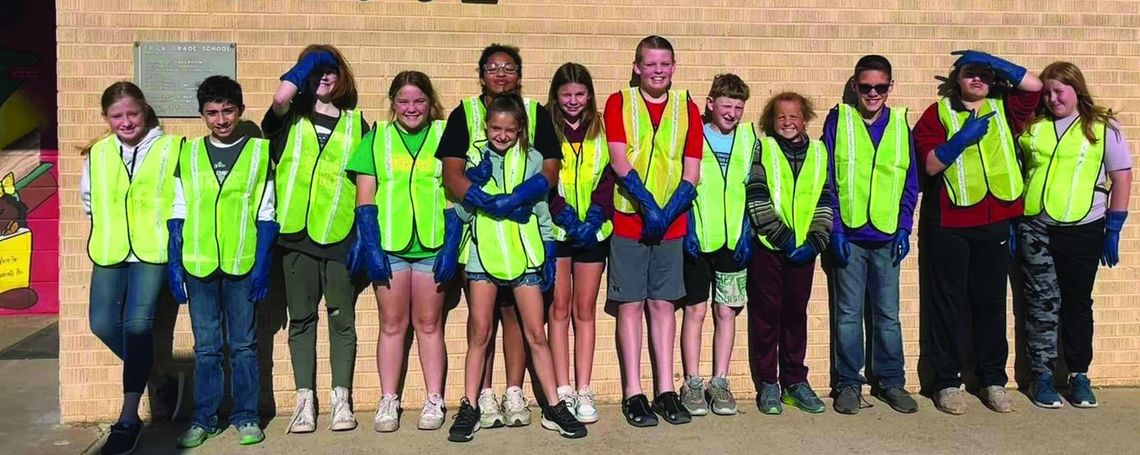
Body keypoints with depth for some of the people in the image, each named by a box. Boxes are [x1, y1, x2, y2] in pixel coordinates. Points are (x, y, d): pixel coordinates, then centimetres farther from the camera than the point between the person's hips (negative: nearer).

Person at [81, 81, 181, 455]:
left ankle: (128, 419, -7)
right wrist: (108, 226, 13)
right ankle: (149, 375, 25)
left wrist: (153, 224, -3)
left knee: (138, 323, -13)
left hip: (152, 251, -5)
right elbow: (88, 199, 22)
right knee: (102, 323, -1)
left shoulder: (171, 148, -4)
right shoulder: (97, 153, 10)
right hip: (110, 251, 5)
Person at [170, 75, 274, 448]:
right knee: (205, 347, 9)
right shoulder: (188, 154, 8)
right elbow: (177, 215, 10)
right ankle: (204, 419, 18)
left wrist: (262, 264, -5)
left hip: (243, 265, -2)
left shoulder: (260, 152, 3)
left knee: (243, 345, 6)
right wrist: (174, 264, 4)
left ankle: (246, 416, 16)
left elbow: (267, 216, 2)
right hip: (198, 265, 2)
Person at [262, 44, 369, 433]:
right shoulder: (290, 118, 10)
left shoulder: (356, 122, 12)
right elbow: (281, 98, -15)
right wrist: (309, 61, -2)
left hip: (341, 234, 0)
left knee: (342, 317, 5)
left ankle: (341, 399, 13)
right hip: (297, 232, 0)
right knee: (301, 318, 5)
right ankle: (305, 400, 12)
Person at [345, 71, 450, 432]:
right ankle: (388, 402, 14)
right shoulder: (376, 138, 8)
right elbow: (365, 199, 4)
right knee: (392, 324, 7)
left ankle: (434, 401, 14)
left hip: (432, 245, 0)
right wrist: (370, 247, -5)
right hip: (387, 245, 1)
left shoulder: (445, 136, 6)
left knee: (429, 324, 7)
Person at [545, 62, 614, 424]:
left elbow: (608, 178, 2)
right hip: (554, 229, -2)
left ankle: (583, 391, 8)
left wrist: (595, 216, -13)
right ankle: (563, 391, 4)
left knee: (584, 310, 4)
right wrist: (566, 216, -16)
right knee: (559, 308, 0)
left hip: (594, 231, 2)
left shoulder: (602, 130, 8)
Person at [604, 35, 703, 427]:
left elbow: (691, 172, 2)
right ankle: (633, 393, 8)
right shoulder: (619, 102, 2)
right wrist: (649, 206, -17)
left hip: (672, 223, 2)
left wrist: (667, 213, -11)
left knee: (662, 304, 7)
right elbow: (619, 161, -9)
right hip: (629, 219, -2)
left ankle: (666, 390, 14)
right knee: (631, 304, 2)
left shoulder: (687, 108, 8)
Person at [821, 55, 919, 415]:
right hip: (848, 235, -2)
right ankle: (848, 383, 13)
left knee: (888, 313, 8)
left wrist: (904, 229, 1)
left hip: (887, 236, 2)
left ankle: (891, 381, 20)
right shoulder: (838, 121, 1)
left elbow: (910, 183, 9)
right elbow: (826, 180, -2)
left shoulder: (900, 124, 7)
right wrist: (834, 230, -7)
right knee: (848, 313, 4)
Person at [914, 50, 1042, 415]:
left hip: (995, 222, 3)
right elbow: (930, 165, -7)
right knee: (947, 302, 2)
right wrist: (962, 137, -20)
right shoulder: (938, 113, 3)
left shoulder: (1004, 108, 13)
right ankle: (947, 382, 10)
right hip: (948, 222, -3)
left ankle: (993, 379, 20)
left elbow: (1034, 85, -3)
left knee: (991, 302, 10)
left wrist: (991, 60, -5)